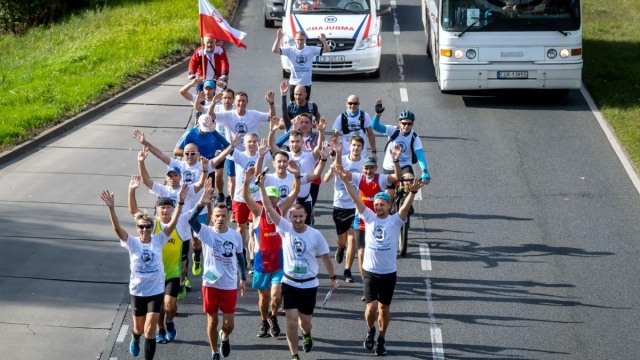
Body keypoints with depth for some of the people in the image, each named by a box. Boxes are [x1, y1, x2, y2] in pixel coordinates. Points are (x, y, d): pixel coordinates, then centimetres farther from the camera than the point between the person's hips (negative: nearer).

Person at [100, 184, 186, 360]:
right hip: (137, 292, 1)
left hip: (156, 291, -1)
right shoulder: (132, 243, -9)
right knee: (139, 328, 20)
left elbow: (173, 223, -17)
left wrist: (180, 202, -30)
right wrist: (111, 208, -39)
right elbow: (117, 228, -23)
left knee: (150, 330, -6)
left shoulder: (158, 240, -6)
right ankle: (135, 339, 56)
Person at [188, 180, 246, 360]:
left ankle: (224, 337, 41)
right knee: (212, 321, 11)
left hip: (230, 286, 1)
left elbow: (240, 257, 10)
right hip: (210, 284, -1)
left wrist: (243, 278, 12)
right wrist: (201, 203, -45)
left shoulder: (236, 235, -4)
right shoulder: (206, 232, -10)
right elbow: (191, 220, -30)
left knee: (229, 323, 6)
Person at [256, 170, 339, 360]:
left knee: (305, 321, 12)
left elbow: (325, 257, 3)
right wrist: (261, 186, -25)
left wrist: (333, 278, 6)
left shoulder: (315, 235, -9)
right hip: (289, 283, 0)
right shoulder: (285, 229, -9)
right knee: (291, 321, -6)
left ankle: (306, 335, 49)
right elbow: (269, 208, -16)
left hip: (309, 284, 0)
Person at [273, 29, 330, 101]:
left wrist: (324, 41, -27)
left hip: (307, 84, 1)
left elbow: (327, 50, -6)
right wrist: (278, 39, -31)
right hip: (294, 84, -1)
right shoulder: (290, 50, -7)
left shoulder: (311, 50, -3)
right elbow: (274, 50, -15)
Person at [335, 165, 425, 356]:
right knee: (371, 307, -7)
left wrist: (413, 192, -43)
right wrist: (345, 180, -23)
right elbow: (356, 199, -11)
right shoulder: (369, 217, -2)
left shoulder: (395, 221, -6)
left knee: (384, 307, 11)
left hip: (389, 273, 0)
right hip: (370, 271, 0)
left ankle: (381, 339, 27)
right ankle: (371, 332, 23)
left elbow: (406, 206, -23)